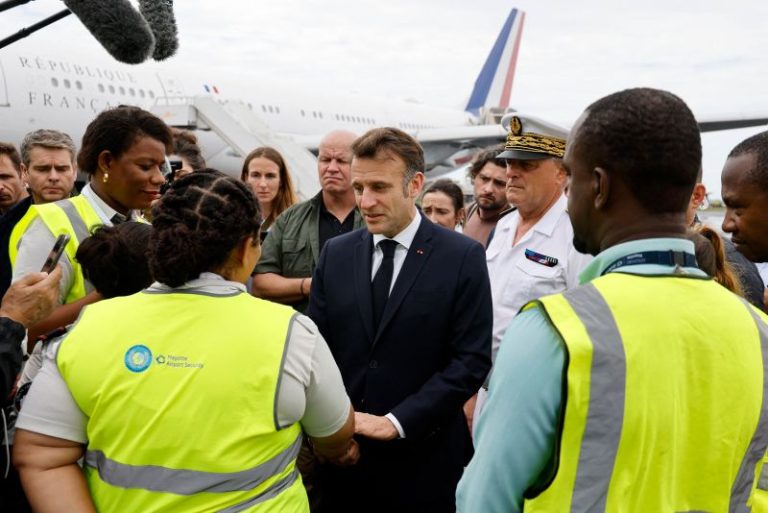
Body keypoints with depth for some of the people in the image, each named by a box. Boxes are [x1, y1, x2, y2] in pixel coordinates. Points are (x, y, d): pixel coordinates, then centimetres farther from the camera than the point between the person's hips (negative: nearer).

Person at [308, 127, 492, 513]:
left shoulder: (463, 257, -8)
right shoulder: (336, 254, 4)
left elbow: (471, 360, -11)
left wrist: (396, 422, -16)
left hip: (424, 459, -3)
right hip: (341, 451, 3)